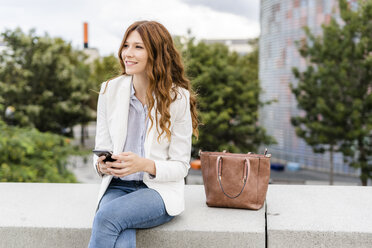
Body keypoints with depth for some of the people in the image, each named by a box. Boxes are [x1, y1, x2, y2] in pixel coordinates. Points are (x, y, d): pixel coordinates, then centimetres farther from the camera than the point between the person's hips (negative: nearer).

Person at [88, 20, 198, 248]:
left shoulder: (177, 98, -5)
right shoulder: (110, 90, 3)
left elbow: (181, 166, -5)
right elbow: (101, 146, 8)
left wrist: (145, 165, -23)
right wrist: (102, 165, -15)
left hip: (160, 190, -2)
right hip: (117, 186, 2)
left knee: (106, 217, -31)